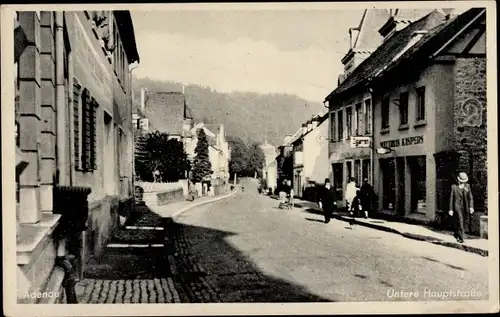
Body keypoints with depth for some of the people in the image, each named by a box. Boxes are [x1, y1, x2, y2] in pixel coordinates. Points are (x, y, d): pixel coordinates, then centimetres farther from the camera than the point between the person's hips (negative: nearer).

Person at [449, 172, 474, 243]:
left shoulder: (467, 186, 5)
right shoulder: (454, 187, -2)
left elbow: (470, 197, 3)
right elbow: (451, 199, 0)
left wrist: (471, 207, -9)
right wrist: (451, 209, -2)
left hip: (465, 207, 4)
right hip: (457, 206, -3)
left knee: (461, 222, 12)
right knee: (460, 221, -13)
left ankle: (456, 234, 35)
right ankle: (461, 238, -9)